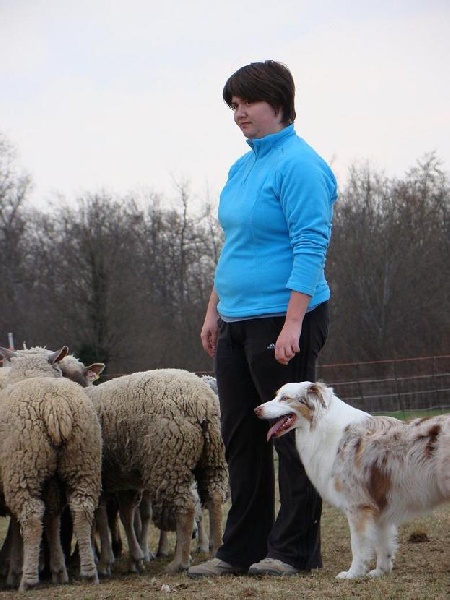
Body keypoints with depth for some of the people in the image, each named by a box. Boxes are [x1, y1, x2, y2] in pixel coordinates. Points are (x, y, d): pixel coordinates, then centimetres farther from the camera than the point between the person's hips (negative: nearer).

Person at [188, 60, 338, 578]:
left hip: (282, 319, -9)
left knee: (291, 436, -1)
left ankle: (294, 550, 6)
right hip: (236, 322, 9)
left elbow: (310, 248, -18)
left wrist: (292, 324, -23)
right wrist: (214, 311, 19)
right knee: (240, 438, 11)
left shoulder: (299, 165, -13)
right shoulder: (241, 167, 16)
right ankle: (241, 550, 18)